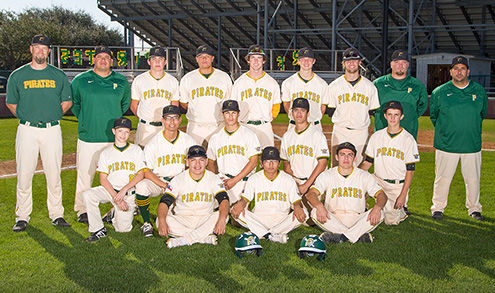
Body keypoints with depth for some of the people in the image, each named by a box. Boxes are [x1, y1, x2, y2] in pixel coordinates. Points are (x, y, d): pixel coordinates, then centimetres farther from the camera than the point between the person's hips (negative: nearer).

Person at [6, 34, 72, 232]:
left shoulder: (59, 75, 9)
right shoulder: (17, 75, 6)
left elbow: (67, 101, 15)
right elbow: (11, 103, 13)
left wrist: (52, 117, 9)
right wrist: (26, 118, 7)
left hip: (52, 130, 1)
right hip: (27, 131, 0)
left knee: (54, 174, 3)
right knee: (24, 174, 1)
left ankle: (56, 214, 12)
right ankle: (22, 217, 11)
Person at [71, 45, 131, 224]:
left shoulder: (121, 81, 8)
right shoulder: (80, 80, 4)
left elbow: (126, 102, 23)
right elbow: (73, 103, 16)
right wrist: (83, 120, 10)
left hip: (114, 137, 1)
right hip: (88, 137, -1)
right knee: (85, 174, 2)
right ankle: (82, 210, 16)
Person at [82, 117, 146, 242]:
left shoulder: (136, 150, 7)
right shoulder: (106, 153, 7)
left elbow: (141, 174, -2)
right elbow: (103, 179, -1)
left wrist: (124, 190, -16)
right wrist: (116, 198, -15)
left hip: (129, 193, -1)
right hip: (110, 190, 1)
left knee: (123, 228, -14)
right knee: (87, 195, -28)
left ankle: (115, 214, 21)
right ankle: (99, 230, -15)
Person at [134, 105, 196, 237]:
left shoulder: (189, 141, 0)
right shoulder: (153, 143, -7)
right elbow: (146, 171, -9)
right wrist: (164, 185, -22)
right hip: (157, 180, -2)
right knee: (141, 186, -32)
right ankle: (146, 223, -10)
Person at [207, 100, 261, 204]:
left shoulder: (249, 135, 3)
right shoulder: (215, 137, 15)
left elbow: (253, 162, -4)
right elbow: (210, 162, 20)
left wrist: (235, 180, -11)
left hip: (243, 182, -2)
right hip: (222, 182, 3)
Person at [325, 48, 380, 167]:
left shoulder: (370, 86, 5)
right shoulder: (334, 86, 5)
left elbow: (372, 111, 10)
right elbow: (331, 112, 8)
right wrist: (343, 121, 3)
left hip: (361, 133, 1)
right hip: (340, 132, 0)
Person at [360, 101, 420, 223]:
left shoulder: (408, 139, -5)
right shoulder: (376, 136, 4)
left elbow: (410, 171, -6)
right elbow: (367, 162, 5)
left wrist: (403, 195, -14)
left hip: (399, 186, -3)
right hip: (378, 181, 3)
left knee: (391, 220, -11)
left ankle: (402, 209, 23)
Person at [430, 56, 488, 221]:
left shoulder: (479, 91, 4)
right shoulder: (439, 92, 0)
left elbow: (482, 114, 18)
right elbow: (433, 115, 13)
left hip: (472, 145, 2)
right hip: (446, 145, -1)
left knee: (473, 179, 9)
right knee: (443, 177, 3)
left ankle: (474, 208, 26)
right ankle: (438, 208, 19)